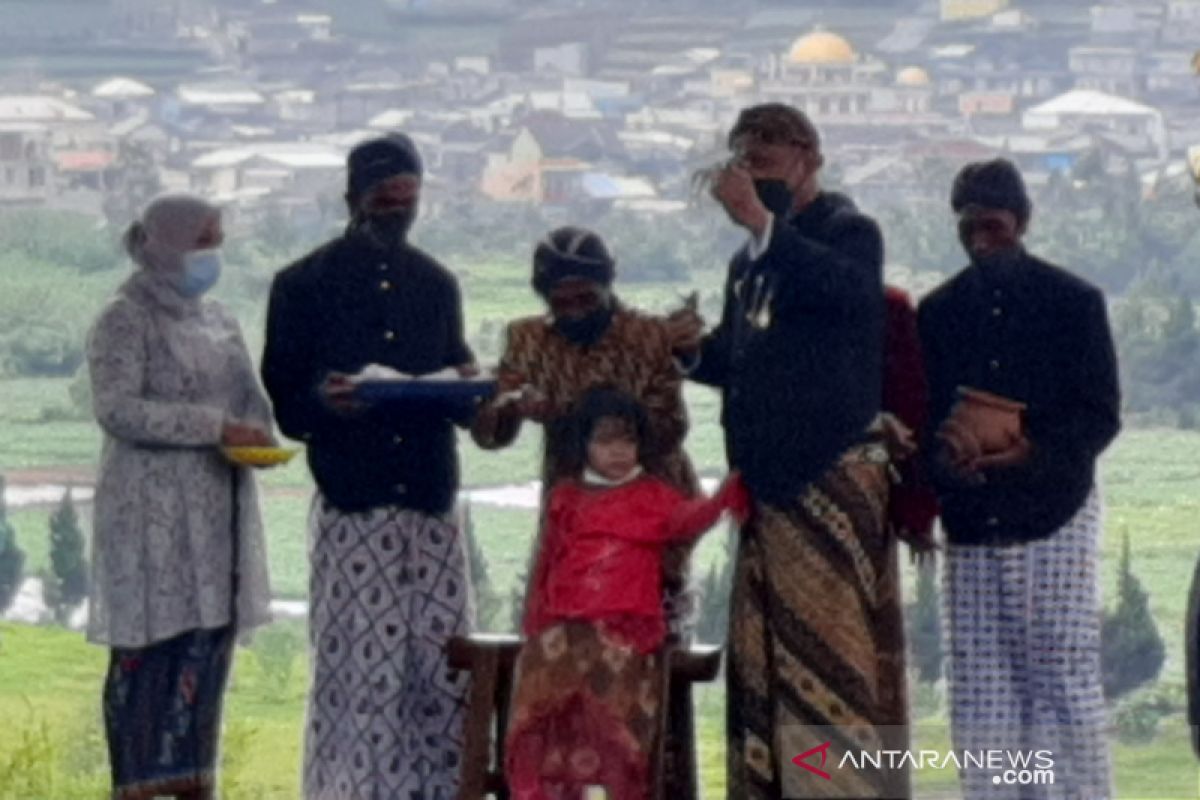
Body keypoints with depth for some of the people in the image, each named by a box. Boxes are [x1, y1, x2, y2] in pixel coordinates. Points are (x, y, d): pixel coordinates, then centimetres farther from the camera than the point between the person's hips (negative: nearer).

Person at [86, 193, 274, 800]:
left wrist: (257, 434, -5)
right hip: (151, 514, -7)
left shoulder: (217, 320, 16)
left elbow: (250, 398, 19)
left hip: (218, 510, 7)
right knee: (147, 650, -7)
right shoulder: (125, 321, -6)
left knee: (209, 647, 5)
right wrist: (214, 428, -22)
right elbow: (115, 408, -17)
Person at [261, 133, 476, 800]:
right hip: (352, 512, -4)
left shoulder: (437, 284, 17)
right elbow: (282, 401, 0)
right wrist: (322, 400, -22)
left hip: (431, 501, 4)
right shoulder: (305, 286, 3)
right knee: (358, 670, -7)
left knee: (446, 668, -1)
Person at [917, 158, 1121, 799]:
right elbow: (920, 415, 12)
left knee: (1066, 677, -7)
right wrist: (944, 448, -12)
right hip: (970, 525, 4)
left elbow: (1101, 416, -2)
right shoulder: (939, 312, 13)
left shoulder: (1073, 302, 2)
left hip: (1055, 519, -4)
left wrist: (1033, 450, -20)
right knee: (979, 692, 2)